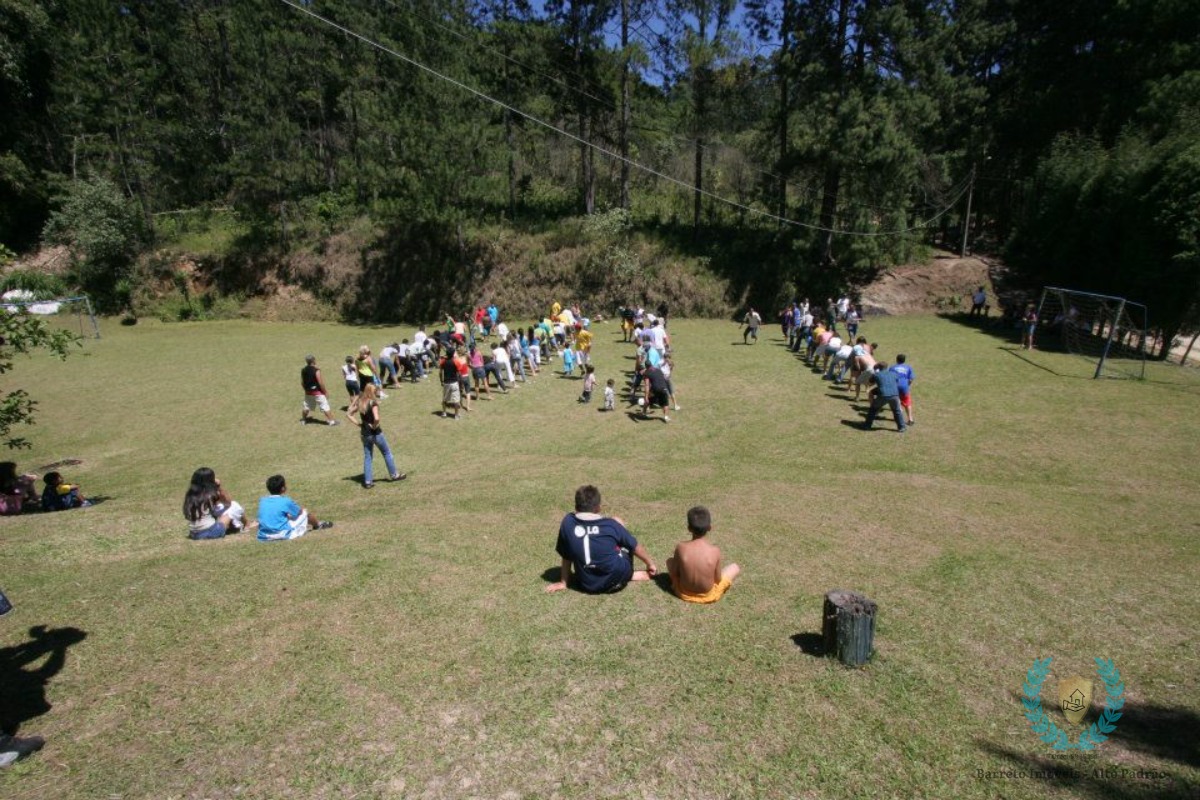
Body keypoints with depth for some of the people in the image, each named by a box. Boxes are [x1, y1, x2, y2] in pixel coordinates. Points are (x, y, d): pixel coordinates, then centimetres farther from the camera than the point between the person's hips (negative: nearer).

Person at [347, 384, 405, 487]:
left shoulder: (360, 403, 2)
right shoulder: (373, 403, -19)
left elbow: (348, 414, 6)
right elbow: (376, 418, -33)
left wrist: (358, 423, 1)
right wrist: (376, 426, -15)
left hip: (364, 433, 6)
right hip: (375, 433, -6)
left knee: (367, 457, 13)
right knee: (387, 453, 13)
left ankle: (368, 481, 13)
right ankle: (394, 475, 25)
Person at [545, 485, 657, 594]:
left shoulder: (567, 523, -7)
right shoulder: (610, 524, -8)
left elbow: (565, 556, 4)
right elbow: (635, 546, 5)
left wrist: (563, 582, 16)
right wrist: (650, 564, 22)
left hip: (588, 586, 1)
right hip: (617, 580, -1)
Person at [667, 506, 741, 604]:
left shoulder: (681, 547, -21)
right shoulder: (715, 550, -23)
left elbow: (674, 574, -8)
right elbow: (718, 579, -10)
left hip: (684, 593, 1)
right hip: (708, 596, -1)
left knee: (670, 561, 25)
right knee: (735, 567, 17)